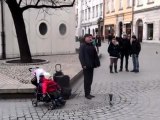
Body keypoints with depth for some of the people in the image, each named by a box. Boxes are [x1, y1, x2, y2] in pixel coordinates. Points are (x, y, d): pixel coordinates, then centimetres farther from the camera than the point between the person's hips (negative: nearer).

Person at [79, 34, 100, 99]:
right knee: (87, 80, -1)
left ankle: (88, 93, 23)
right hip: (86, 66, -7)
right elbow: (81, 56, -13)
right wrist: (83, 64, -20)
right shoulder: (82, 46, -7)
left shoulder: (92, 46, 13)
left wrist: (97, 63, 6)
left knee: (90, 80, 13)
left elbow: (95, 55, 13)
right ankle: (87, 94, 9)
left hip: (91, 65, 7)